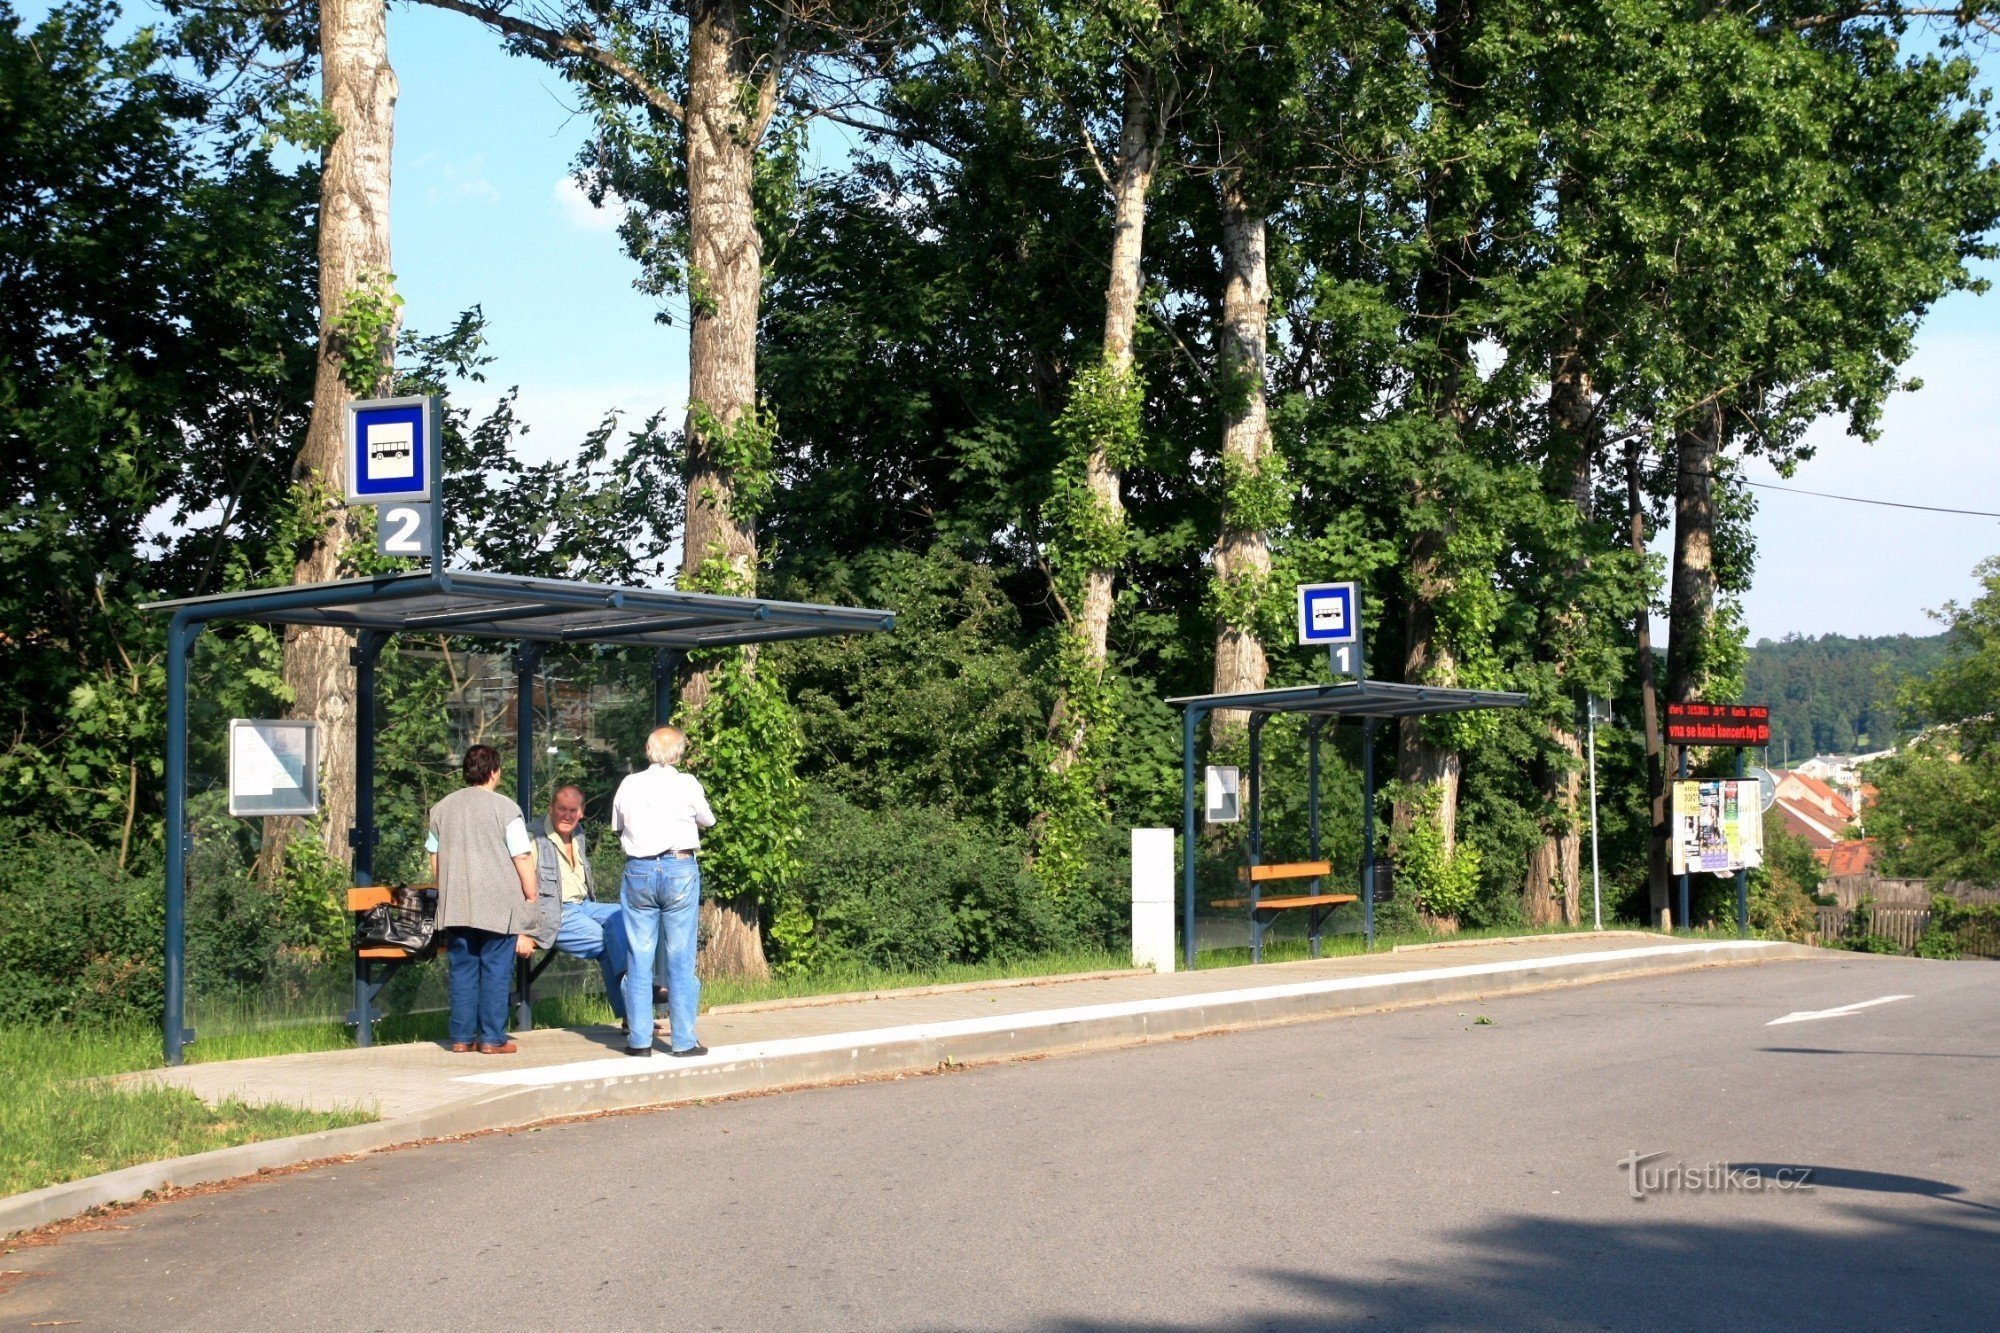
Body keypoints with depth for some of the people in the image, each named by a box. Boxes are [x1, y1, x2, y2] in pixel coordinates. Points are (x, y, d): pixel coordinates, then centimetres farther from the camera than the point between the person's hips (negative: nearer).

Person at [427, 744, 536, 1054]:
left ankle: (461, 1037, 10)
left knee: (463, 970, 9)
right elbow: (523, 858, -9)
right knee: (496, 971, 1)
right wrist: (531, 898, -1)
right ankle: (492, 1038, 1)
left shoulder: (442, 808, 9)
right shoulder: (504, 808, -7)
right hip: (498, 907, -5)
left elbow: (435, 859, 15)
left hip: (456, 908, 5)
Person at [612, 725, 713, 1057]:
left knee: (639, 958, 7)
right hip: (679, 869, -2)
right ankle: (683, 1040, 3)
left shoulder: (629, 785, 3)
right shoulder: (686, 784, -4)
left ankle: (639, 1039, 9)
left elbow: (617, 827, 15)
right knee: (681, 958, 2)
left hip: (638, 871, 3)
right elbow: (707, 820, 11)